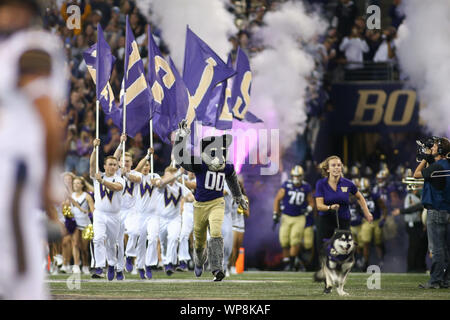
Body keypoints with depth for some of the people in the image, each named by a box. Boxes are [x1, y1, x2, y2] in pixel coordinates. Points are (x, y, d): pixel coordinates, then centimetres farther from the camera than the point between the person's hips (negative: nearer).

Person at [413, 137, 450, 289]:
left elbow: (417, 174, -8)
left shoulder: (437, 166, -17)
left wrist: (426, 158, 0)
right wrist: (429, 160, 15)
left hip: (435, 211, -9)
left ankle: (435, 280, -7)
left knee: (437, 248, -8)